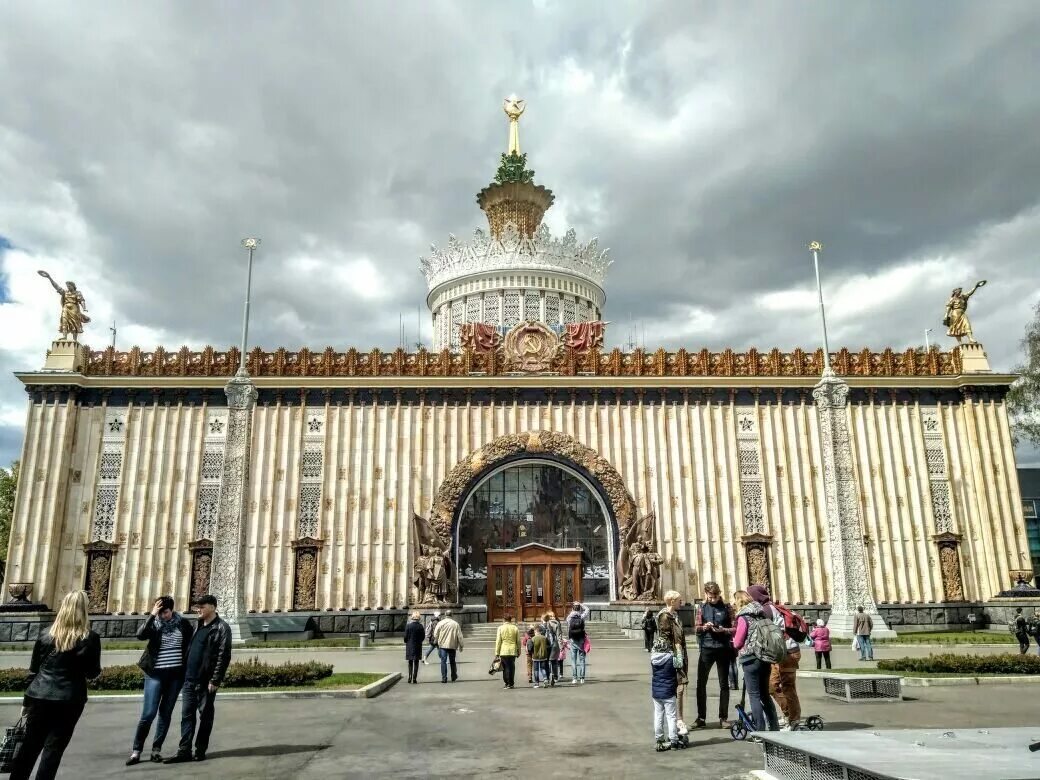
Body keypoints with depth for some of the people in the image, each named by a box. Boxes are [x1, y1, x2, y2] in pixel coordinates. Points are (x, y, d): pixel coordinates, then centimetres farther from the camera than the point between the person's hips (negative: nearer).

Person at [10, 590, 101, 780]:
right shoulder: (91, 638, -6)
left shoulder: (47, 634, 4)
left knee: (30, 746, 16)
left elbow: (33, 670, 8)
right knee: (53, 749, 4)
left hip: (39, 697, 3)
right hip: (68, 700, -3)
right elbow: (93, 673, 0)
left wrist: (27, 700, 17)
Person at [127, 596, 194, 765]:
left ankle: (157, 749, 17)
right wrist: (152, 615, -27)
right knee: (149, 713, -5)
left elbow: (193, 643, 10)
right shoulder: (154, 624, -2)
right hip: (155, 673, -1)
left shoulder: (183, 624, 1)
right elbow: (140, 635, -23)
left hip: (176, 674, 2)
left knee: (166, 713, 7)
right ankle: (136, 750, 7)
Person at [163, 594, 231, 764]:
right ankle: (184, 751, 10)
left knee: (205, 715, 3)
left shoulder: (222, 628, -8)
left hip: (206, 681, -7)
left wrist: (215, 680, -17)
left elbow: (224, 656, -13)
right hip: (190, 678, 7)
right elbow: (189, 649, 18)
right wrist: (184, 672, 9)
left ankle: (200, 750, 12)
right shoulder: (196, 626, 15)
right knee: (187, 715, 6)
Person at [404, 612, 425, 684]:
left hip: (409, 646, 1)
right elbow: (423, 637, -2)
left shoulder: (408, 626, -10)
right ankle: (414, 679, 3)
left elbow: (405, 637, -6)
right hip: (418, 646, 0)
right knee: (416, 663, 6)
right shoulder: (420, 626, -9)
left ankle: (410, 678, 12)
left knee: (410, 662, 15)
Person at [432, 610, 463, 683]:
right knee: (452, 661, 15)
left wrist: (436, 642, 17)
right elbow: (459, 636, 2)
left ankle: (444, 678, -4)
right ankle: (454, 677, 24)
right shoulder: (456, 624, 0)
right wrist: (460, 646, 9)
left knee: (443, 661, 2)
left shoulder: (440, 623, -3)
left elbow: (435, 635, 0)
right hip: (452, 645, 2)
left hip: (443, 645, -2)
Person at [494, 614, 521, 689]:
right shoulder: (515, 628, 3)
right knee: (512, 667, 7)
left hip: (503, 651, -1)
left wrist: (497, 653, 2)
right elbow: (518, 641, 6)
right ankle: (510, 684, 8)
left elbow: (498, 641, -2)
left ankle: (506, 683, 3)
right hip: (513, 651, 1)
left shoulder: (500, 628, -1)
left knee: (505, 667, 7)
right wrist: (518, 651, 15)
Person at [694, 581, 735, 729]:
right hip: (706, 649, 1)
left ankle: (723, 718, 15)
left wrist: (723, 630, -19)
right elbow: (695, 628, 6)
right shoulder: (702, 608, 5)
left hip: (723, 649, -1)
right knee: (701, 684, 2)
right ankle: (701, 717, 12)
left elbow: (735, 628, 0)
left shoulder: (726, 608, 1)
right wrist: (704, 627, -14)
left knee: (724, 684, 7)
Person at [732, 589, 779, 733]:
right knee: (765, 694, 18)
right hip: (766, 657, 7)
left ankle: (760, 730, 0)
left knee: (754, 695, 0)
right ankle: (775, 728, 22)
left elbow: (737, 643, -9)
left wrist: (734, 638, 10)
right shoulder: (762, 614, 10)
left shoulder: (744, 617, -11)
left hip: (751, 658, -7)